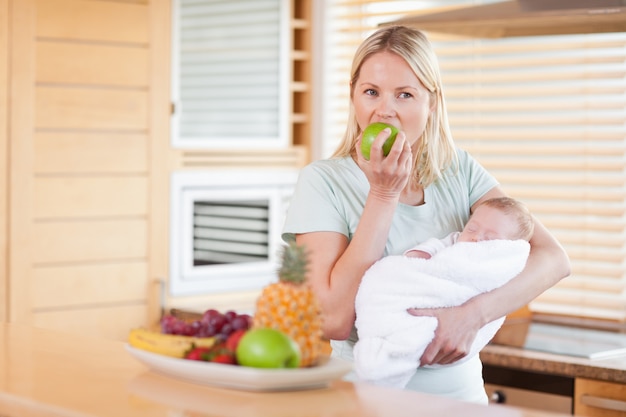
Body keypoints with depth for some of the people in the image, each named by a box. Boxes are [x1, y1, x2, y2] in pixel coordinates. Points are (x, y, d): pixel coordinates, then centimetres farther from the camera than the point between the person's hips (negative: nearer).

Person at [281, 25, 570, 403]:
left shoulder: (459, 171, 3)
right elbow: (335, 320, -14)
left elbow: (554, 259, -6)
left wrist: (474, 313, -22)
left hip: (458, 394, 4)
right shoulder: (324, 181, -5)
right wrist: (383, 194, -14)